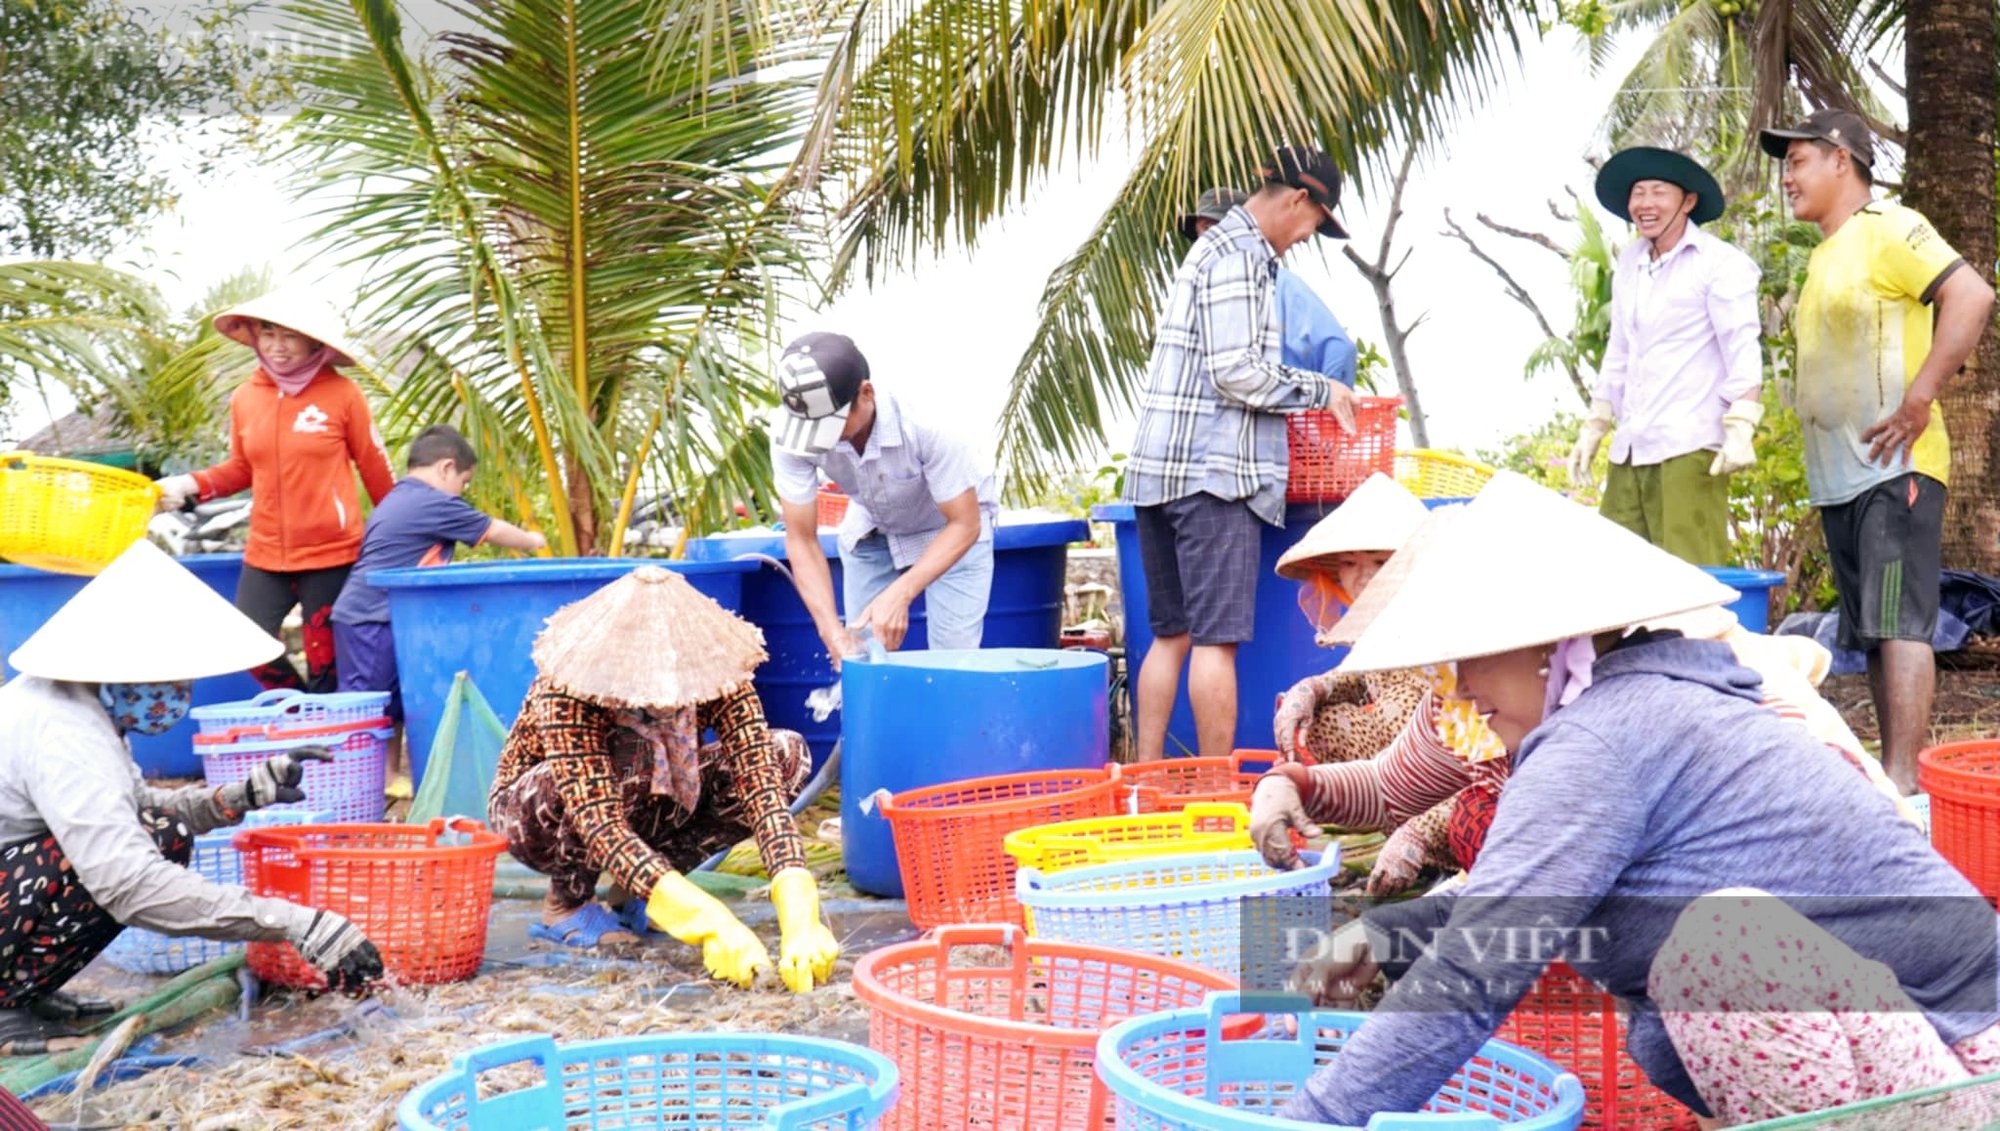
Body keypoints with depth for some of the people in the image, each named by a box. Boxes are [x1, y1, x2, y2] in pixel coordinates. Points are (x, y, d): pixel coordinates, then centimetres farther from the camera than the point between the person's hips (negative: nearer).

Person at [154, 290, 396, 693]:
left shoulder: (341, 393, -9)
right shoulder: (245, 398, 2)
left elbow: (376, 469, -1)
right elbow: (241, 469, 15)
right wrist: (190, 485, -1)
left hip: (331, 554, -4)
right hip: (265, 555, 4)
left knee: (324, 659, 3)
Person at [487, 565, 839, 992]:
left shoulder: (712, 671, -26)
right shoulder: (566, 690, -36)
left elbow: (762, 785, -33)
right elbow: (600, 824, -43)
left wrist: (799, 917, -47)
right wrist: (711, 923, -54)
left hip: (651, 809, 5)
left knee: (787, 753, -17)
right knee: (631, 761, -38)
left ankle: (642, 890, -4)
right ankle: (568, 900, -10)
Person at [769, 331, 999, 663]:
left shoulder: (925, 421, -39)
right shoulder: (789, 430, -29)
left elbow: (964, 525, -28)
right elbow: (801, 540, -22)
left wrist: (899, 595, -40)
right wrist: (834, 634, -34)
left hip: (951, 527, -3)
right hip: (871, 532, 3)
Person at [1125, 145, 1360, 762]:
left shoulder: (1216, 246, 23)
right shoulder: (1238, 256, -10)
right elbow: (1238, 374, -17)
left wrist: (1303, 396, 23)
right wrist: (1321, 390, -5)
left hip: (1162, 468, 10)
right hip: (1212, 470, -10)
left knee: (1170, 635, 10)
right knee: (1216, 638, -7)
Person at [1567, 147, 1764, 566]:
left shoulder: (1719, 264, -2)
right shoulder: (1628, 263, 18)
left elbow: (1743, 351, -9)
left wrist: (1740, 429, -20)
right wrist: (1594, 426, 23)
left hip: (1688, 449, -7)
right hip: (1628, 451, 7)